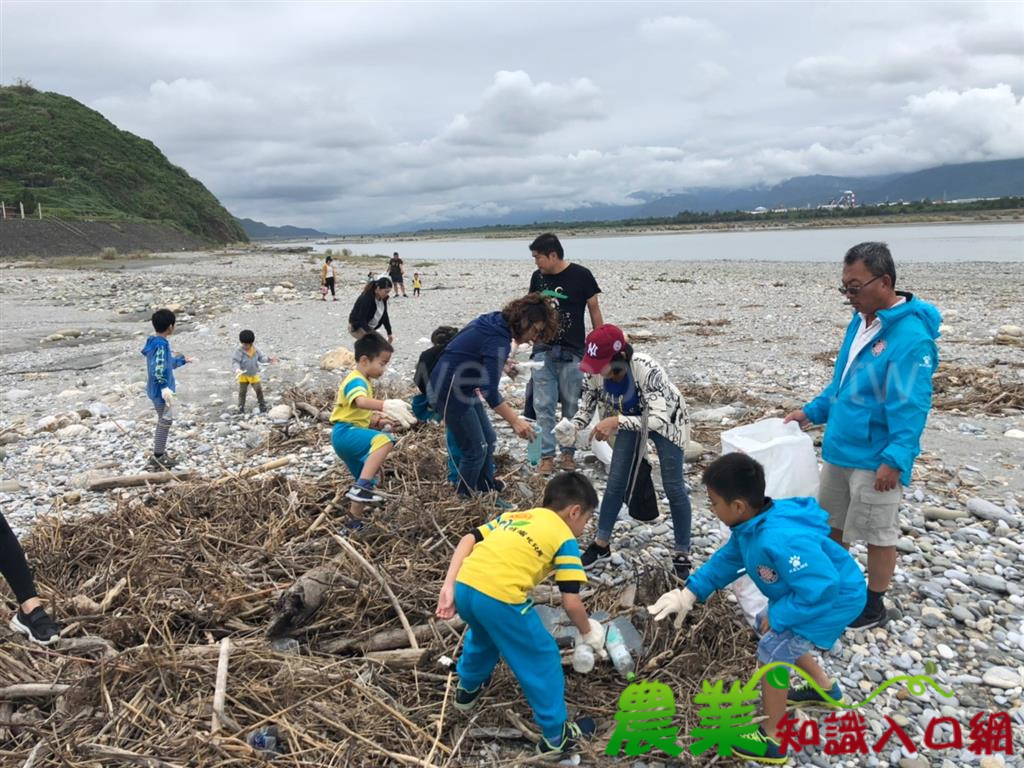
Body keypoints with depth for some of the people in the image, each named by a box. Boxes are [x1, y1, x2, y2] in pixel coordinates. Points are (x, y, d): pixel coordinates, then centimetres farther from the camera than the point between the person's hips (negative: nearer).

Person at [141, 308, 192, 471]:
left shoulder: (157, 342, 9)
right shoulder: (161, 344, -22)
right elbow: (158, 370, -30)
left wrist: (182, 360, 38)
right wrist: (165, 389, -34)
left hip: (157, 390, 10)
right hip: (160, 390, -10)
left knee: (164, 421, 19)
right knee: (165, 421, -2)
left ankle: (160, 454, 28)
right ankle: (157, 458, 4)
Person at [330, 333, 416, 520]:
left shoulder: (361, 381, 20)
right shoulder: (356, 381, -14)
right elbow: (361, 402, -38)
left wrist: (379, 421, 9)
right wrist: (386, 405, -52)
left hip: (350, 435, 11)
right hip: (346, 432, -11)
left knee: (367, 482, 20)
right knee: (384, 440, -34)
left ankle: (355, 522, 32)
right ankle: (361, 487, -39)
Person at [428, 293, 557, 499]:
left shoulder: (493, 322, 3)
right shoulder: (498, 340, -25)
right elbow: (489, 389, -30)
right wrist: (515, 421, -31)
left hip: (462, 388, 10)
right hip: (449, 391, -10)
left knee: (488, 439, 15)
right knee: (476, 450, -3)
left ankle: (486, 493, 26)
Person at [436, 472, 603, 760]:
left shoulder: (513, 515, 26)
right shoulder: (565, 539, 10)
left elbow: (468, 540, 15)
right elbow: (571, 602, 4)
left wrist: (449, 586, 13)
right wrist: (587, 631, 22)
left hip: (465, 586, 7)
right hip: (500, 597, -6)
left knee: (483, 633, 38)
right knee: (542, 659, 15)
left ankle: (468, 688, 60)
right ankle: (556, 736, 26)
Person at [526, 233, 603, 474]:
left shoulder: (581, 275, -6)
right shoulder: (537, 277, 5)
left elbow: (594, 310, 1)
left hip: (572, 352, -3)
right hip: (543, 350, 3)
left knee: (571, 405, 4)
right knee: (543, 405, 0)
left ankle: (568, 452, 18)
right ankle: (547, 455, 7)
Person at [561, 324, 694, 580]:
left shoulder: (647, 369, -41)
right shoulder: (598, 373, -25)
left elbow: (658, 419, -44)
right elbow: (587, 406, -9)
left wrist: (616, 421, -51)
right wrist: (573, 429, -29)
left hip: (666, 421, -5)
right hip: (631, 420, 5)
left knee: (673, 486, -3)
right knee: (615, 482, 5)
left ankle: (682, 555, 11)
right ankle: (601, 544, 20)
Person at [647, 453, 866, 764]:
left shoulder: (781, 540, -41)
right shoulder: (752, 524, -9)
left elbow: (821, 589, -39)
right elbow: (727, 560, 3)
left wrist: (777, 616, -25)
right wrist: (689, 594, -5)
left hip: (836, 598, -10)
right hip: (813, 588, 10)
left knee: (771, 652, -7)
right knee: (770, 632, 26)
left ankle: (772, 741, 10)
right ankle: (826, 689, 46)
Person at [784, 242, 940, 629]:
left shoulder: (911, 335, -21)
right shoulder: (861, 321, 6)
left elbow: (911, 407, -23)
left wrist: (895, 459, -26)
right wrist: (812, 412, 13)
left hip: (875, 459, -9)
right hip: (839, 448, 9)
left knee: (878, 534, 8)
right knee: (832, 523, 20)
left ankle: (874, 606, 25)